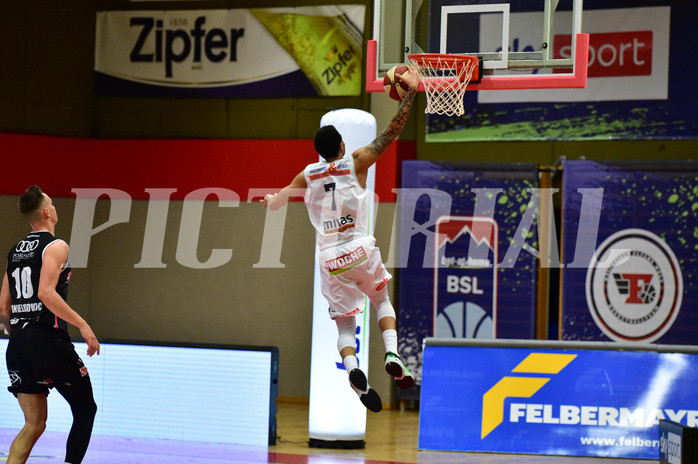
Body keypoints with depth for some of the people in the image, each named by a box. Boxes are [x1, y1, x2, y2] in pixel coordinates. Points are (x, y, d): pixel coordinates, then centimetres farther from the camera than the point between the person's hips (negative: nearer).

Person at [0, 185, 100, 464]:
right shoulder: (55, 246, -6)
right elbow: (46, 293, -20)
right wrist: (82, 324, -18)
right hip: (47, 338, -7)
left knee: (34, 424, 10)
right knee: (85, 410, 8)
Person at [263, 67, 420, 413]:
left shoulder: (307, 175, 8)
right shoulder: (356, 162, 0)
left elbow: (274, 203, 18)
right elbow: (392, 132, 0)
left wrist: (268, 200, 42)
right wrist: (411, 92, 4)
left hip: (330, 258, 1)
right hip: (360, 249, -1)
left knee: (345, 326, 8)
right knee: (382, 299, 25)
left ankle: (352, 368, -24)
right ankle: (393, 355, -1)